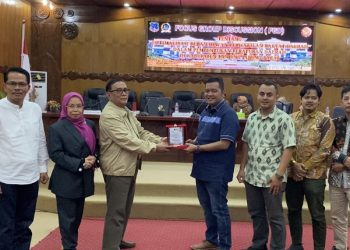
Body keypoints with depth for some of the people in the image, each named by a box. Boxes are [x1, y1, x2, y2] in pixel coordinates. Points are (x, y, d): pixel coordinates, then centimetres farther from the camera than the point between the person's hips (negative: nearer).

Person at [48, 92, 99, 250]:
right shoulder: (56, 128, -9)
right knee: (68, 218, 1)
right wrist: (79, 164, -20)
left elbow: (96, 146, 14)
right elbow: (55, 154, -14)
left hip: (84, 179, 6)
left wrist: (94, 158, -8)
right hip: (66, 181, -6)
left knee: (78, 216, 16)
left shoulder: (90, 124, 8)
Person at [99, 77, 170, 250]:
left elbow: (141, 132, 10)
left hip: (129, 167, 10)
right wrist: (154, 147, -23)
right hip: (117, 169, -10)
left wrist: (160, 140, -6)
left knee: (124, 208, 21)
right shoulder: (109, 115, -20)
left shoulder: (126, 111, 11)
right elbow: (127, 140, -26)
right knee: (116, 211, -4)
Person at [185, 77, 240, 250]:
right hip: (201, 168, 8)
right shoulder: (206, 111, 10)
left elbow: (224, 144, -21)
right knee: (207, 207, 19)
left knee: (219, 209, 4)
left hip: (217, 171, -8)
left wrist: (197, 148, -19)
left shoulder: (228, 114, -15)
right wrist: (193, 142, -1)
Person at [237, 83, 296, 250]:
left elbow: (288, 148, -14)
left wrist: (279, 175, -19)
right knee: (256, 214, 18)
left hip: (271, 178, -6)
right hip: (252, 176, 6)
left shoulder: (283, 119, -10)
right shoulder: (251, 117, 7)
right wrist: (242, 168, 9)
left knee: (275, 217, 6)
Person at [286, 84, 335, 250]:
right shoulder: (292, 118, 6)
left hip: (314, 175, -4)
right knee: (293, 211, 14)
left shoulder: (325, 121, -5)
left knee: (317, 214, 5)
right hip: (292, 173, 4)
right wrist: (294, 164, -9)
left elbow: (324, 150, -10)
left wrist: (304, 167, -13)